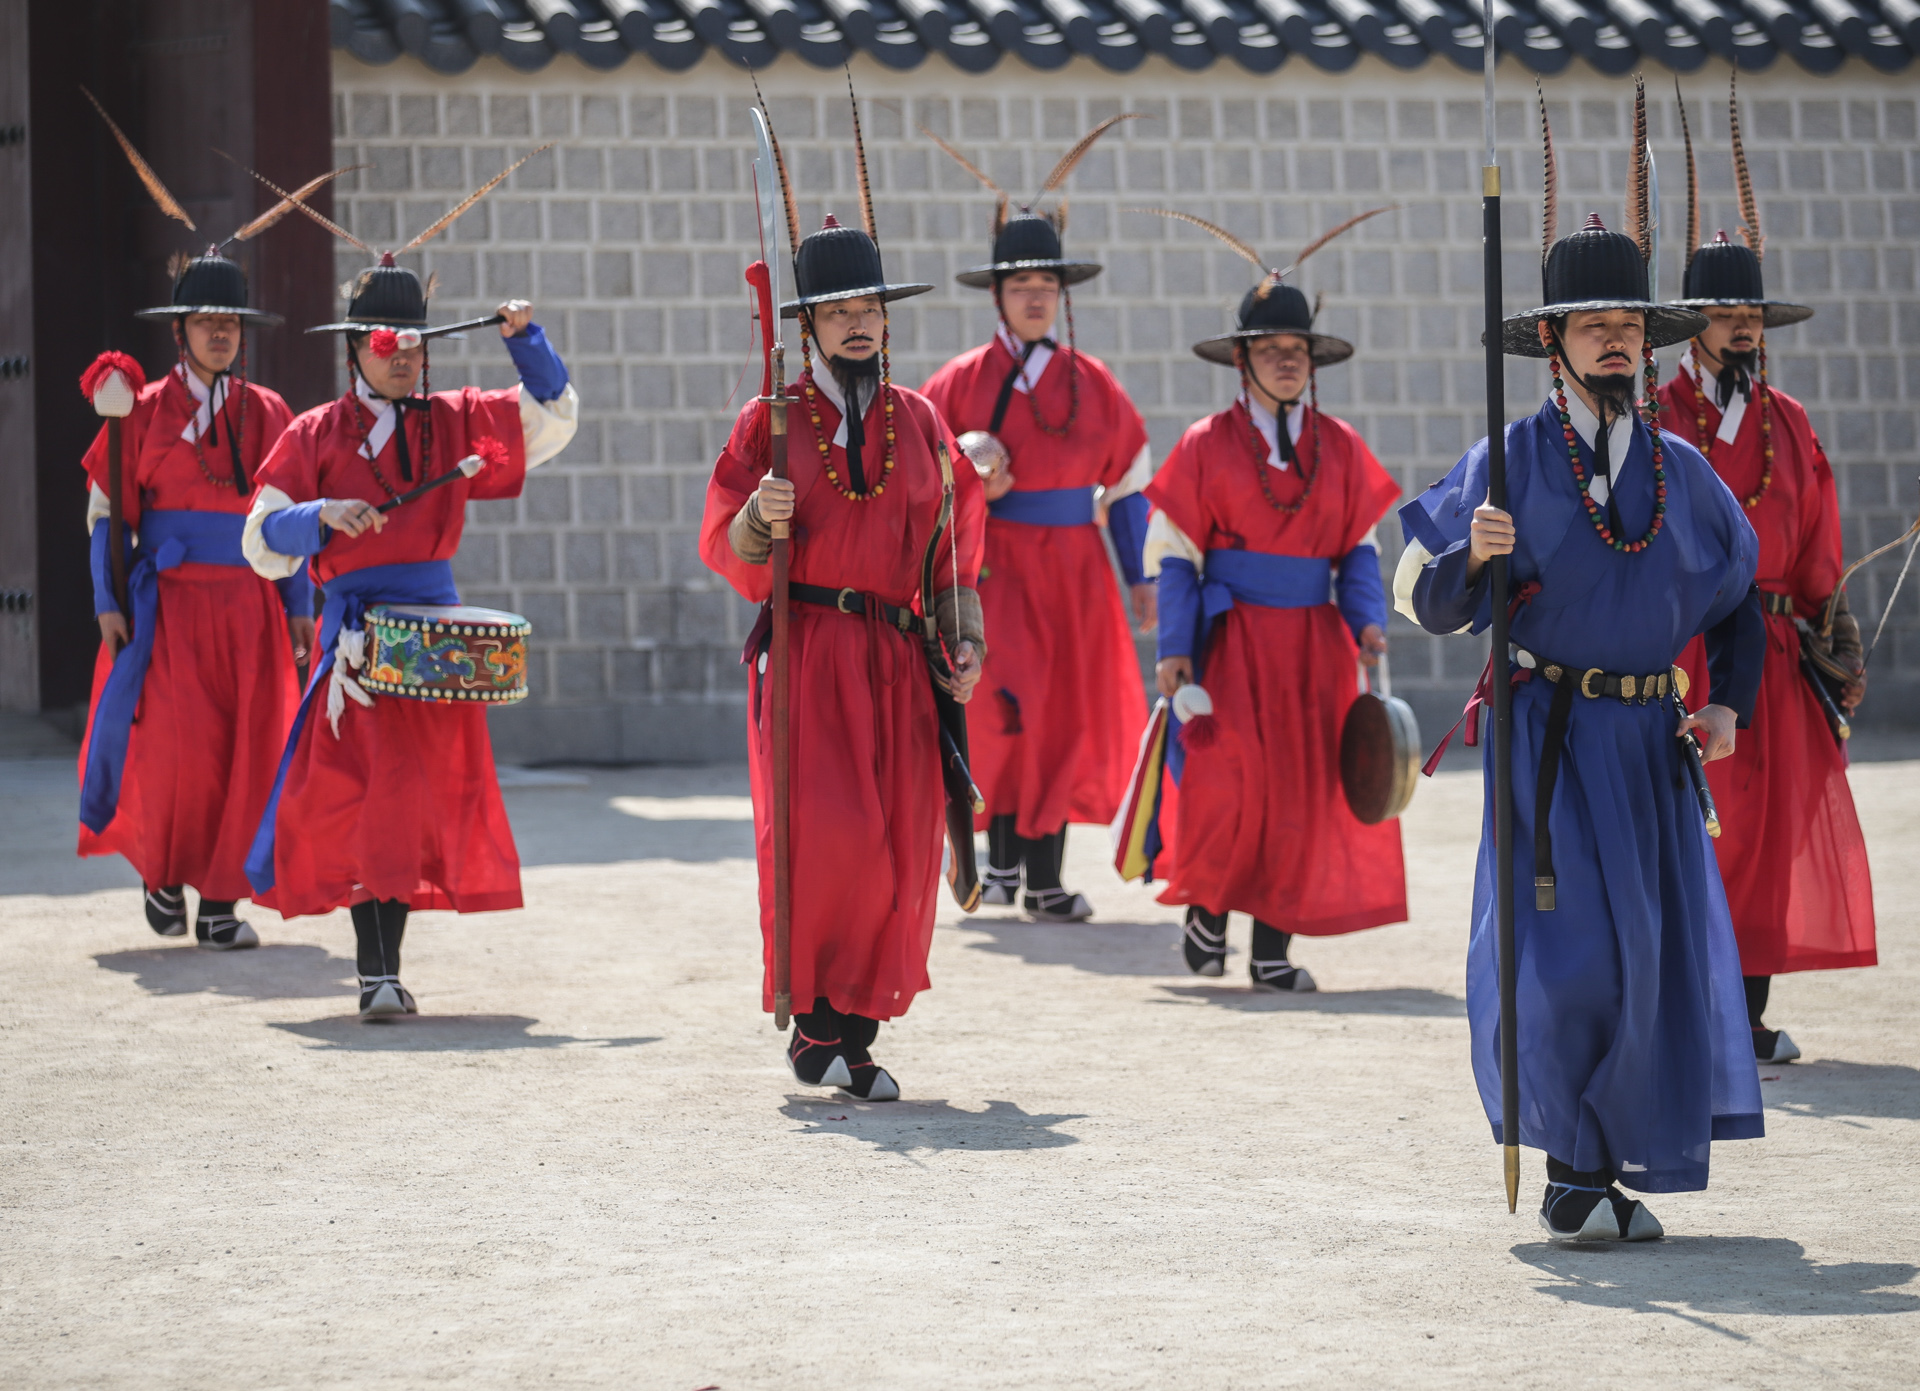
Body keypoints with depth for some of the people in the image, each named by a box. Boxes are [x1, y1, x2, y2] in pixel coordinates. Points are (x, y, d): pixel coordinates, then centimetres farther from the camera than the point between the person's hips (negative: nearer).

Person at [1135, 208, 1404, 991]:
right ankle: (1206, 904, 11)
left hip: (1314, 638, 3)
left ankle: (1274, 948, 7)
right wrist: (1174, 649, -8)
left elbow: (1359, 548, 12)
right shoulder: (1208, 445, 1)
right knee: (1228, 774, -16)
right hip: (1232, 632, -3)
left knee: (1306, 786, -1)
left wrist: (1368, 623, -4)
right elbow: (1176, 553, 0)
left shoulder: (1341, 448, 10)